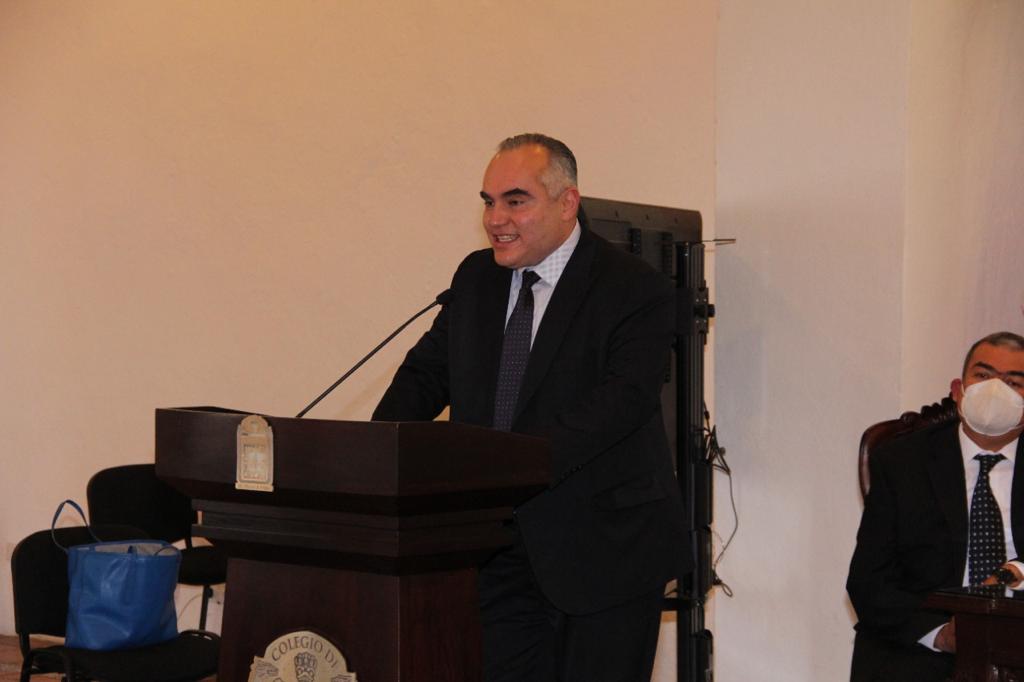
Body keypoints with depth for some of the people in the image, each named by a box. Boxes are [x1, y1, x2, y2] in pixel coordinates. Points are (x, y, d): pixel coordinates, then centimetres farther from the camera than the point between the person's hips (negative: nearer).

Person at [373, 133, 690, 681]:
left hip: (605, 553, -5)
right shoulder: (476, 277, 9)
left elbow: (618, 406, -25)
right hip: (499, 550, 5)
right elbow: (427, 371, 11)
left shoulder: (635, 290, -12)